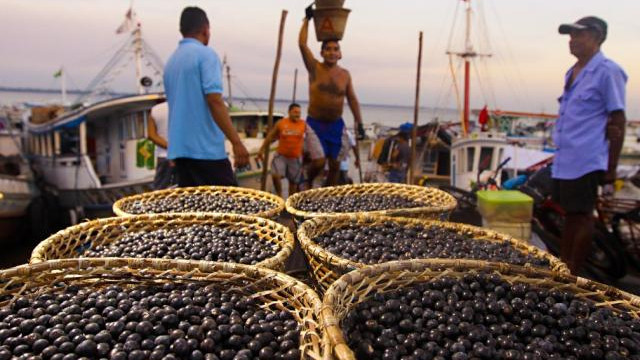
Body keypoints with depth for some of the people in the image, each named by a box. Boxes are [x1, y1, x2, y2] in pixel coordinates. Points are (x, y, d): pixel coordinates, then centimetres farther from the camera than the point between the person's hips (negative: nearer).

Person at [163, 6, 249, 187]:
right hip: (205, 148, -8)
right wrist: (236, 142, -20)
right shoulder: (206, 54, -7)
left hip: (179, 148, 8)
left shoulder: (171, 61, 17)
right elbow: (214, 100, -19)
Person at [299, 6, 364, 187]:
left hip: (336, 125, 4)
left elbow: (352, 99, 8)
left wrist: (359, 121, 4)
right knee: (319, 162, -13)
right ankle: (308, 182, 21)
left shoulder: (345, 74, 4)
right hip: (315, 123, -3)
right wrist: (307, 19, -10)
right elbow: (302, 44, -13)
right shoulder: (314, 68, -5)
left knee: (335, 164, 6)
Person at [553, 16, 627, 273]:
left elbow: (618, 122, -10)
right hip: (564, 160, 8)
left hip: (585, 161, -8)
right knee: (571, 214, 15)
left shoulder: (607, 72, -8)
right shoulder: (572, 72, 14)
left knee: (581, 216, 1)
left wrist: (611, 167, -12)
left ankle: (572, 275, 11)